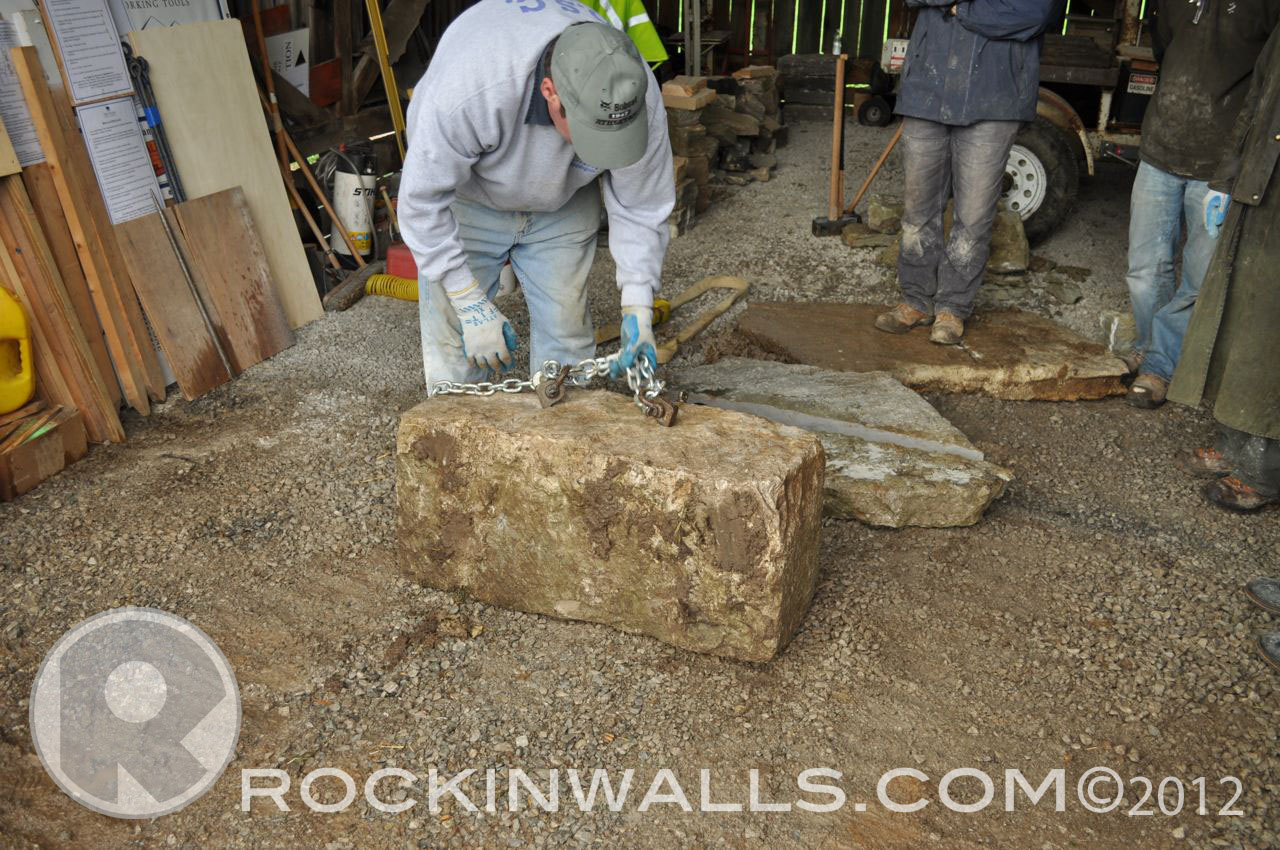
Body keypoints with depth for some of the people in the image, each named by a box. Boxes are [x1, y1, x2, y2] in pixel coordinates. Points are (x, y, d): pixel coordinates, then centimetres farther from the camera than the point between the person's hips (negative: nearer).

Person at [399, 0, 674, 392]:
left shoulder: (635, 95, -31)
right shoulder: (469, 86, -42)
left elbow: (639, 210, -17)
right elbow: (423, 198, -29)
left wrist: (638, 307, -25)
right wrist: (472, 305, -28)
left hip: (563, 205, 3)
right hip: (464, 198, -2)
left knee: (566, 331, 2)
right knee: (455, 336, -4)